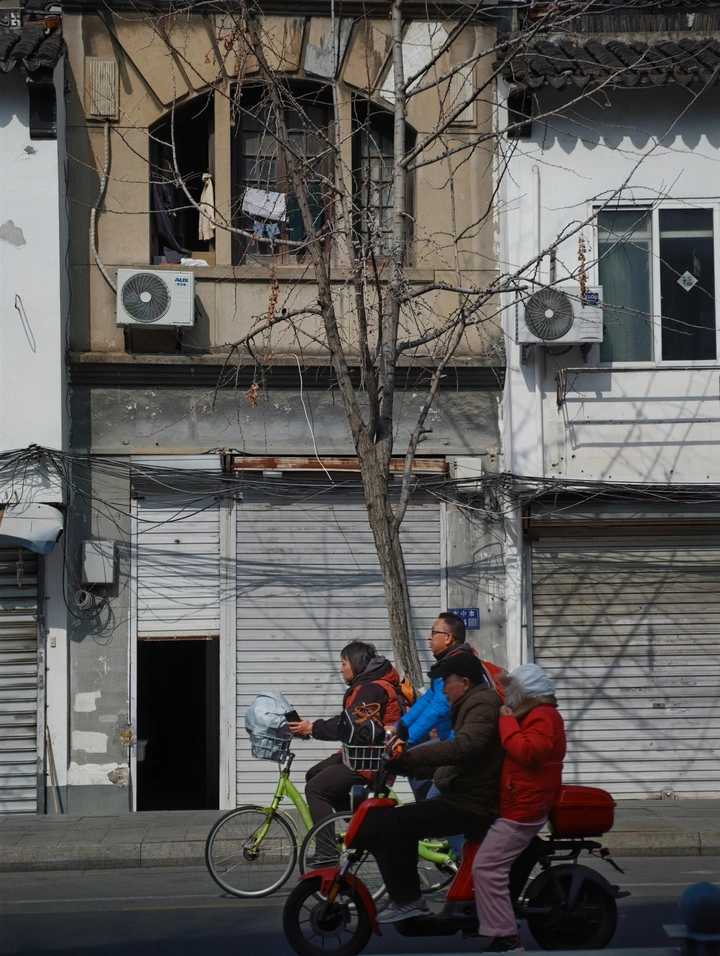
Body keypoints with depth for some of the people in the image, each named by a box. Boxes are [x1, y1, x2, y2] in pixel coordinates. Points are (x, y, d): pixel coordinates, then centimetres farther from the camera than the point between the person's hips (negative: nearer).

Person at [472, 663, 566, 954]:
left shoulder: (543, 717, -14)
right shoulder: (534, 715, 20)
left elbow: (527, 752, -29)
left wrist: (507, 722, -20)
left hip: (524, 807, -12)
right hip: (520, 802, 12)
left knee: (486, 867, -18)